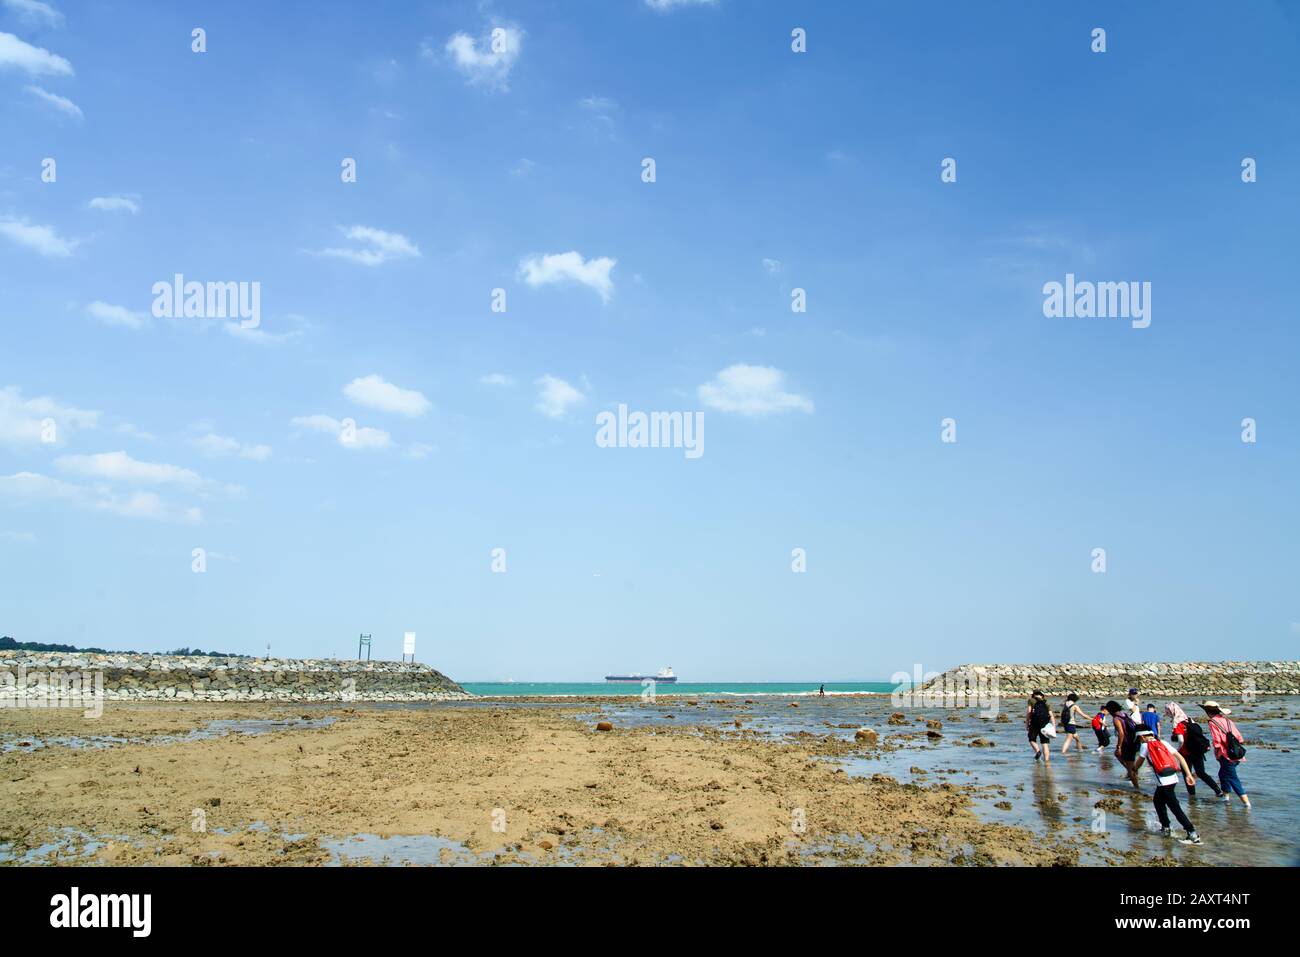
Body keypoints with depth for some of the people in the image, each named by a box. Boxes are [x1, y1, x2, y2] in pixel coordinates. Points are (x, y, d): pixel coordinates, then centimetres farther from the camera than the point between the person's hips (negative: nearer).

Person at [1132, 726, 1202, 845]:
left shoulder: (1145, 746, 1)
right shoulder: (1163, 743, 16)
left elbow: (1136, 765, 9)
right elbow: (1180, 757, 8)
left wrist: (1139, 756, 32)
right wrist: (1188, 774, 7)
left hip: (1164, 782, -8)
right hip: (1173, 778, 8)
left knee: (1176, 808, -7)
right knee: (1157, 800, 26)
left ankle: (1193, 834, -13)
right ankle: (1165, 828, 31)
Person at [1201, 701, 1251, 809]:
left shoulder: (1213, 722, -9)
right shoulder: (1227, 720, 11)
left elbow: (1217, 741, -15)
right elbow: (1239, 738, 9)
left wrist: (1217, 752, 0)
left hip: (1226, 756, -8)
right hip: (1237, 755, 8)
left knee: (1233, 780, -1)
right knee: (1223, 773, 26)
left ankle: (1247, 803, -6)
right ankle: (1226, 796, 33)